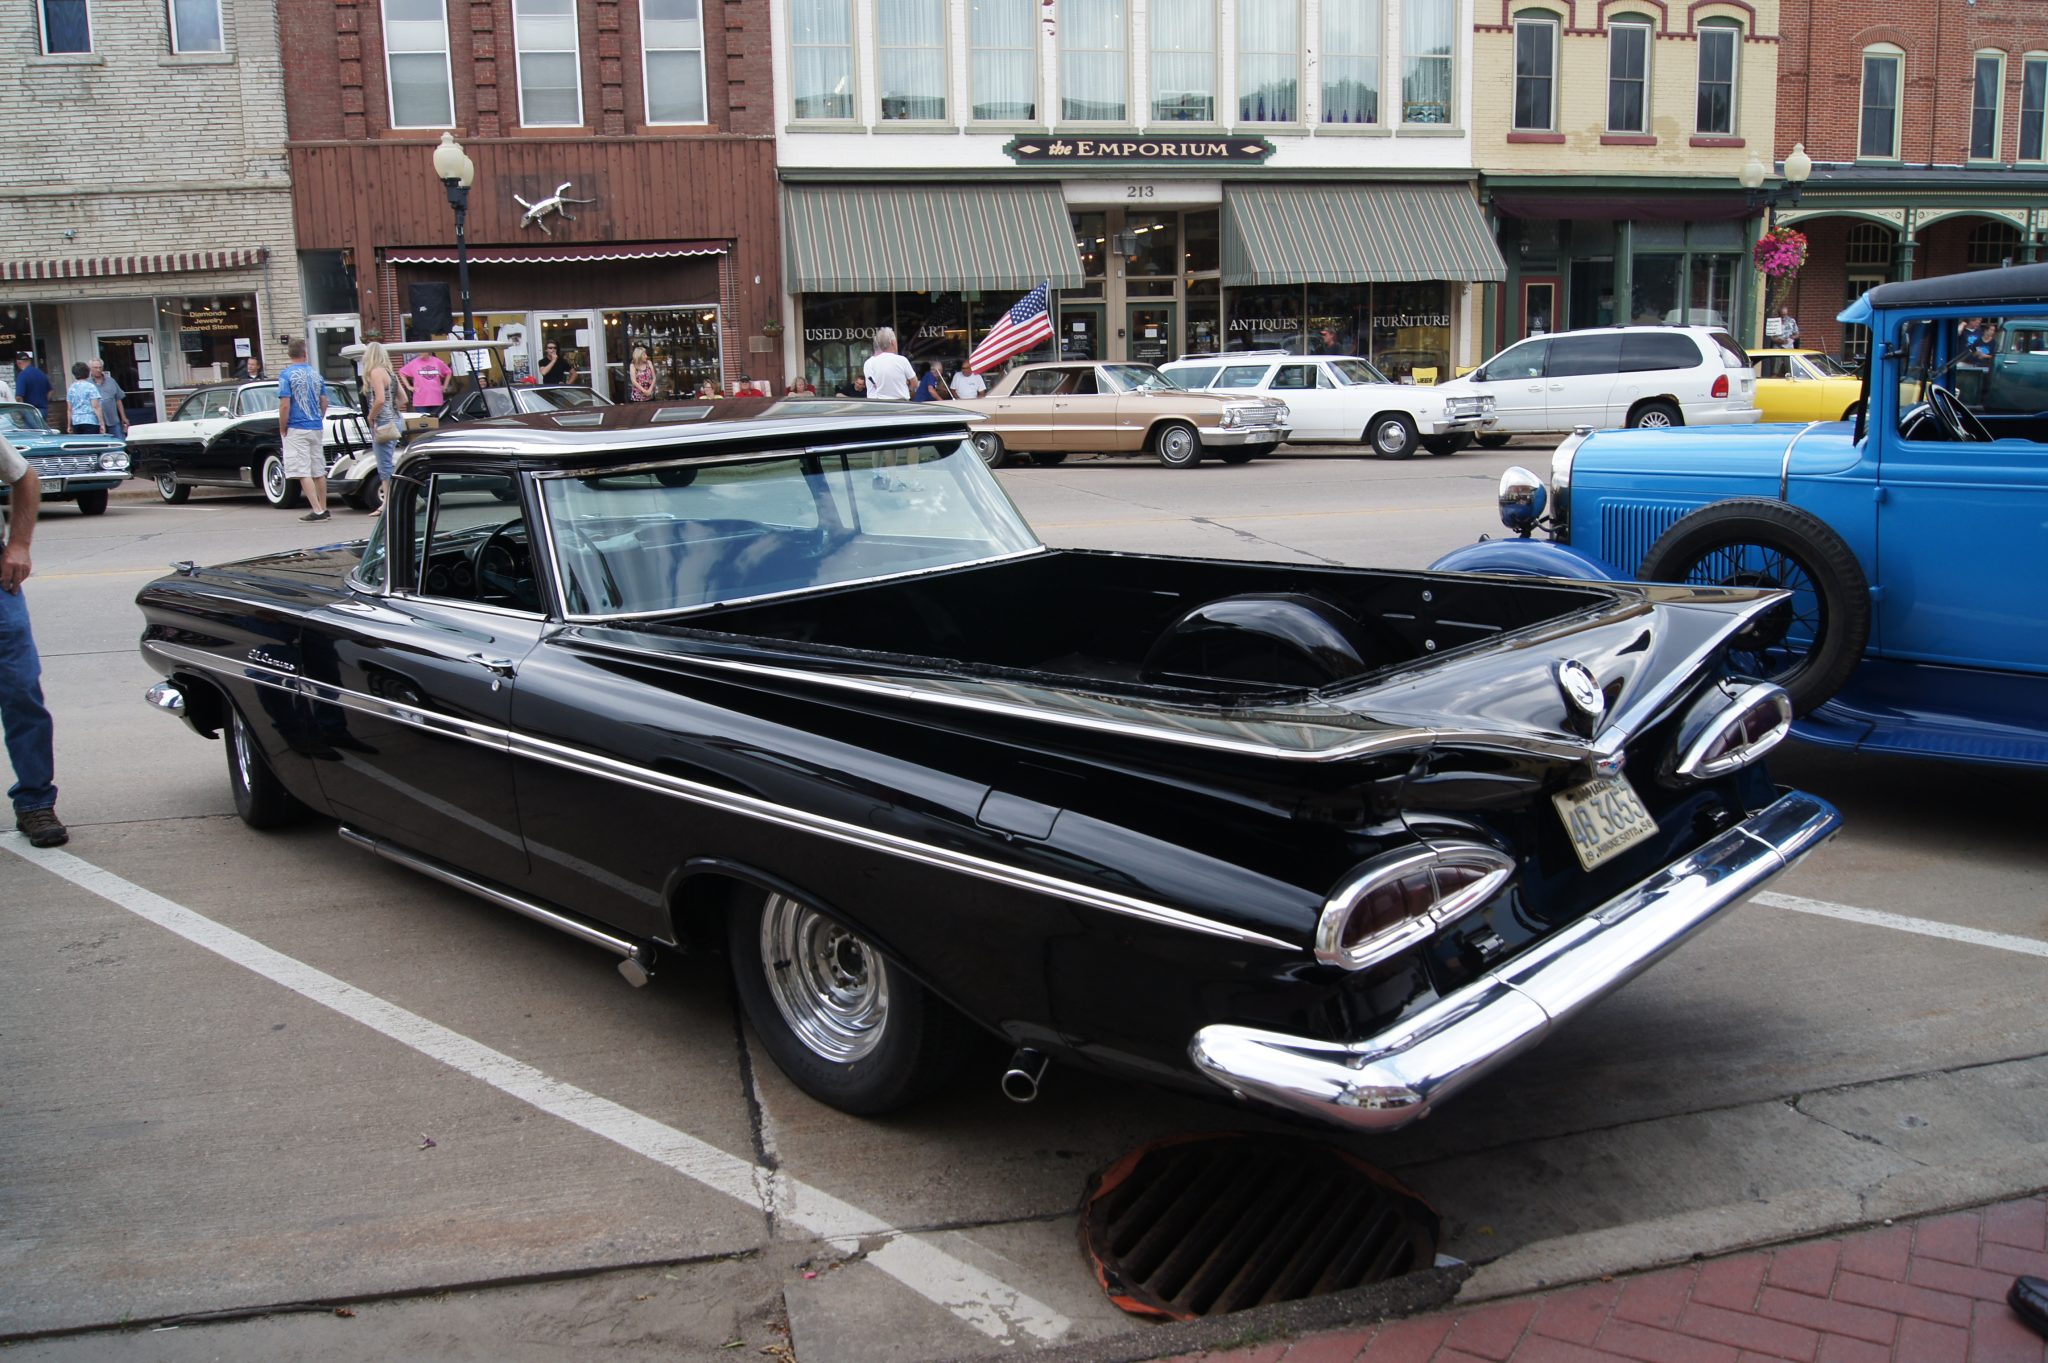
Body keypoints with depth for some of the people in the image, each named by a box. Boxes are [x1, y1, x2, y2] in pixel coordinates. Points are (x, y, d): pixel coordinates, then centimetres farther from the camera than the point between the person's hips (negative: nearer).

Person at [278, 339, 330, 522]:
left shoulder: (287, 375, -9)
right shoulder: (316, 375, 6)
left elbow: (285, 406, -14)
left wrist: (282, 429, -5)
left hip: (296, 430, -5)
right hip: (317, 428, 5)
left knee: (303, 472, -5)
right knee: (319, 471, 12)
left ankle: (317, 510, -11)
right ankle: (323, 509, 17)